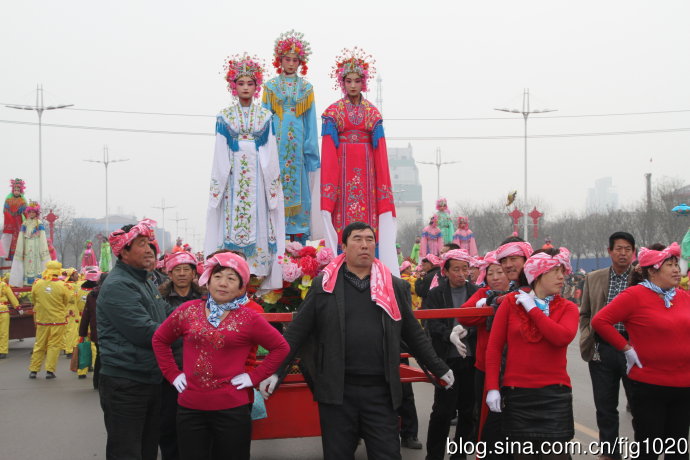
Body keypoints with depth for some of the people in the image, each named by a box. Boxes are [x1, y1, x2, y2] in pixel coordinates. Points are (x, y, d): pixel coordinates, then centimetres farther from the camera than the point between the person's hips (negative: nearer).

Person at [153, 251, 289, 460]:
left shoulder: (249, 318, -4)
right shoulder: (188, 310, 3)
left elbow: (280, 347, 4)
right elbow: (160, 339, 15)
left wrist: (254, 377, -3)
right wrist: (173, 374, 6)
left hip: (232, 409, -2)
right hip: (190, 408, 2)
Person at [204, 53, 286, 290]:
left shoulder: (265, 115, 10)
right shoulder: (225, 116, 9)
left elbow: (270, 149, 8)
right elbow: (220, 152, 7)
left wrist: (273, 179, 1)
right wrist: (219, 180, 1)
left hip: (258, 175, 0)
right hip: (234, 176, 0)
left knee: (259, 219, -3)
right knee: (233, 220, -4)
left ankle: (261, 277, 0)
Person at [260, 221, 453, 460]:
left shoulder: (394, 287, 8)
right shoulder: (324, 285, 2)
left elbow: (414, 335, 15)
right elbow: (297, 332, 3)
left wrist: (439, 369, 16)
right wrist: (275, 370, -4)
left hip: (381, 390, 1)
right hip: (336, 390, -1)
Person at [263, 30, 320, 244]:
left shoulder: (306, 88, 11)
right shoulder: (271, 86, 10)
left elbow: (310, 121, 9)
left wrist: (311, 151, 2)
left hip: (298, 143, 1)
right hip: (276, 143, -1)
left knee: (299, 186, -1)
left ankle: (299, 241, 2)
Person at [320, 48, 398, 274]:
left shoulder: (373, 112, 12)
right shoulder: (333, 112, 6)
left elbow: (379, 148, 8)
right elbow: (328, 149, 1)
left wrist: (382, 179, 2)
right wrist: (328, 181, -7)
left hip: (366, 171, 2)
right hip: (343, 171, -2)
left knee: (368, 221, -2)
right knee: (342, 219, -6)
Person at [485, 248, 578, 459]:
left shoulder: (567, 308, 2)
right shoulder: (511, 301, 2)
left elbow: (562, 337, -19)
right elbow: (494, 346, 0)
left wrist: (532, 309, -11)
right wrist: (492, 387, -6)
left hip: (554, 394, 0)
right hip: (517, 393, 0)